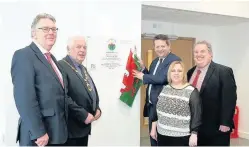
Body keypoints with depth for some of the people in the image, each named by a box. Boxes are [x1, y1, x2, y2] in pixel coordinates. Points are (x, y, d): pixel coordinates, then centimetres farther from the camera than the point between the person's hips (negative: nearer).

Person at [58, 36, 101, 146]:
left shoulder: (83, 68, 17)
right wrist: (83, 115, -19)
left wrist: (97, 108, 4)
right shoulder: (61, 66, -15)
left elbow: (92, 90, 21)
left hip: (84, 126, 9)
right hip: (71, 127, -9)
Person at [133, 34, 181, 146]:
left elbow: (162, 78, -25)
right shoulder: (155, 61, 15)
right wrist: (143, 68, 0)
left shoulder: (174, 60, -14)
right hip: (151, 104, 8)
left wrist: (143, 76, -14)